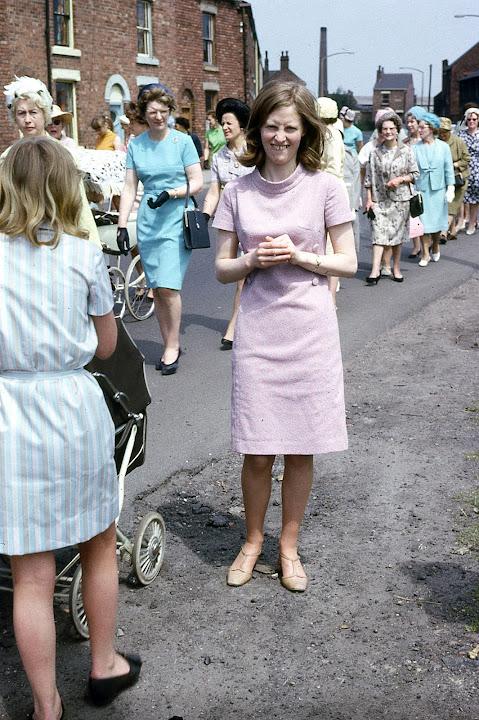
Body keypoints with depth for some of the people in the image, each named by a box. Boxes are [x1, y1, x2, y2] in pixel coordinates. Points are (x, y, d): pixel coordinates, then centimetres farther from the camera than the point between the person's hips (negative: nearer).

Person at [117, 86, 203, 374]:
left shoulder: (183, 141, -1)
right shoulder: (136, 145, 9)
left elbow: (197, 182, -2)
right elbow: (130, 188, 9)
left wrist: (170, 193, -18)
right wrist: (122, 225, 3)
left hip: (177, 220, -4)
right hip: (148, 222, 4)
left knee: (168, 285, -12)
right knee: (156, 288, 6)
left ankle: (173, 346, 1)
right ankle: (170, 345, 17)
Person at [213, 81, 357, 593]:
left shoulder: (325, 187, -1)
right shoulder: (238, 192, 2)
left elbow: (348, 263, 1)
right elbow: (222, 268, 7)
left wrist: (298, 256, -13)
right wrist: (253, 260, -13)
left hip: (310, 328, 0)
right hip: (258, 329, 1)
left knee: (302, 448, 7)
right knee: (258, 451, 3)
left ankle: (289, 544, 26)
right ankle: (253, 540, 26)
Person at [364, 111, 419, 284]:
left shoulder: (406, 151, 1)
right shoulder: (375, 152, 3)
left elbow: (415, 174, 3)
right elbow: (369, 178, 5)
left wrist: (400, 179, -13)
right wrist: (369, 199, 0)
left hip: (400, 199, 0)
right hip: (379, 199, 0)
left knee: (398, 235, 7)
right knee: (378, 232, -9)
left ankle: (396, 268, 20)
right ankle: (375, 269, -14)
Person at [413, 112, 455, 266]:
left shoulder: (443, 147, 3)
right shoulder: (415, 148, -1)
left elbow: (449, 169, 5)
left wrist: (450, 188, 0)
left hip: (438, 190, 1)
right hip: (421, 189, -1)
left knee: (437, 221, 8)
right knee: (423, 223, -2)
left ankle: (435, 248, 32)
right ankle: (425, 254, 8)